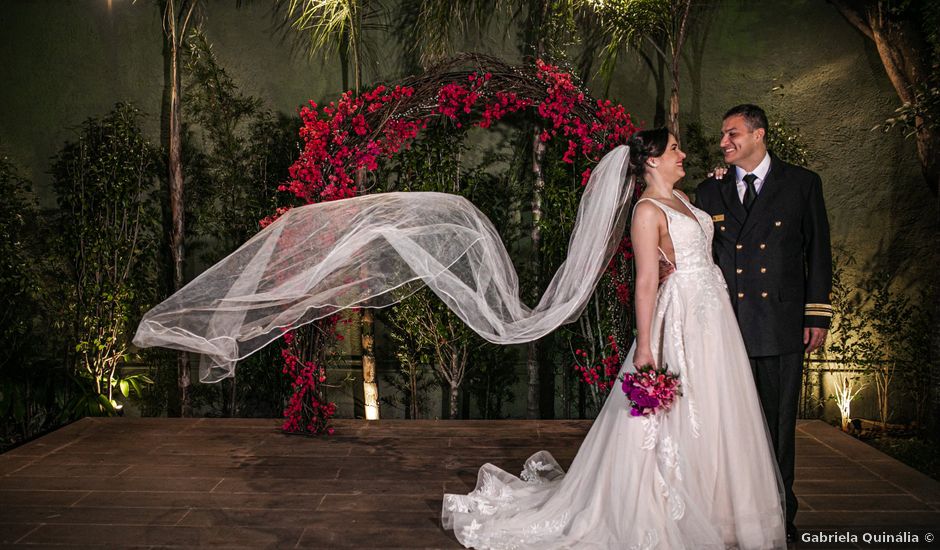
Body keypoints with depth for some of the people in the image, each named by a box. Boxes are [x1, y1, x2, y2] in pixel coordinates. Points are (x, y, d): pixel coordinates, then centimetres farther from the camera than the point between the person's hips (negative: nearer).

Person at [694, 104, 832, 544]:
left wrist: (817, 315, 0)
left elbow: (818, 252, 5)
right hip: (726, 325, 2)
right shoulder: (709, 191, 10)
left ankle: (780, 514, 20)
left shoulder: (802, 183, 5)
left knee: (779, 425, 7)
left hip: (782, 323, -1)